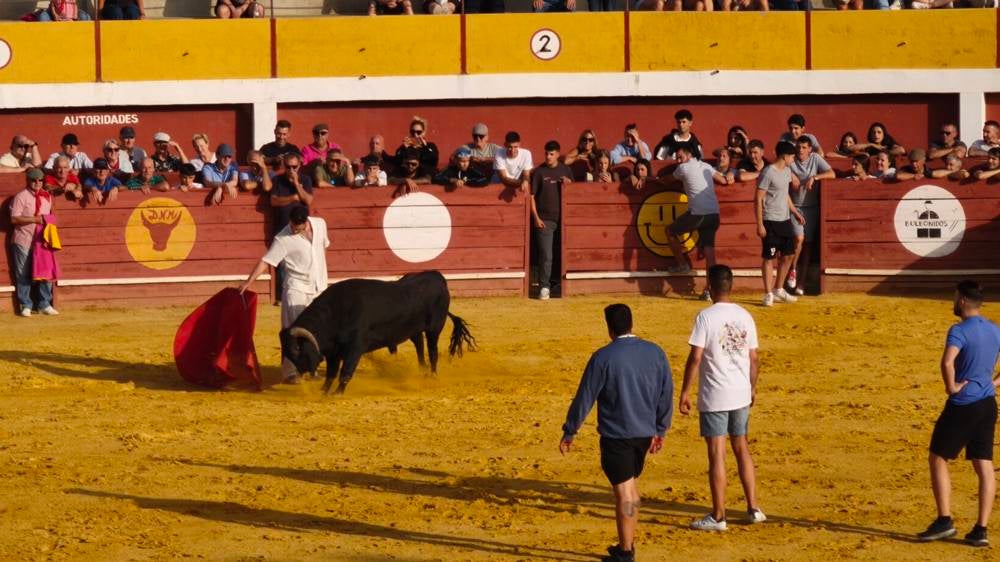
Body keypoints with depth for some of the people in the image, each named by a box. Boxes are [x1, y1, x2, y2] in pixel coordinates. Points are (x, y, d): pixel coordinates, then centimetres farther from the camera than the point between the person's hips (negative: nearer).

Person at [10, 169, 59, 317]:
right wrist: (35, 219, -19)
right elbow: (14, 218, -15)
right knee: (24, 275, 1)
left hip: (42, 240, 5)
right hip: (24, 241, -5)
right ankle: (26, 305, 10)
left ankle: (44, 305, 12)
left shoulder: (47, 196, 10)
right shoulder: (21, 196, -9)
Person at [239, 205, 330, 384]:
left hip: (319, 288, 5)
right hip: (296, 288, -5)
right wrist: (248, 282, -32)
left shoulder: (320, 224, -4)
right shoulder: (283, 239, -18)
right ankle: (290, 371, -9)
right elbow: (266, 261, -22)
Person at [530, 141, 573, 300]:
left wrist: (568, 183, -7)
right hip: (545, 220, -3)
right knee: (546, 255, -7)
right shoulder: (539, 172, -1)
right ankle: (544, 287, -3)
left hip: (562, 219, 3)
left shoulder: (565, 170, 8)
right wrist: (536, 218, -9)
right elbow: (532, 196, -1)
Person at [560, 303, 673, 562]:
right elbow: (666, 395, 8)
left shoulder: (603, 357, -12)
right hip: (644, 433, 5)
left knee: (624, 491, -1)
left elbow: (584, 398, -8)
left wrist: (569, 432, 2)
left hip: (616, 435, -5)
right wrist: (660, 430, 20)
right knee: (632, 487, 19)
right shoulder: (655, 353, 2)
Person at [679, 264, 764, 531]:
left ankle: (718, 516, 3)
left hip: (714, 397, -5)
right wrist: (752, 388, 22)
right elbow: (753, 357, 9)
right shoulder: (745, 316, 4)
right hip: (741, 394, 5)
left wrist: (685, 392, -7)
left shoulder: (706, 317, -13)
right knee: (742, 448, 18)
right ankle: (753, 508, 20)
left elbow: (695, 358, -15)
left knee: (717, 454, -1)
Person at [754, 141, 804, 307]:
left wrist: (795, 212, 22)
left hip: (785, 220, 8)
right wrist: (760, 224, -19)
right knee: (769, 258, -2)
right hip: (771, 221, -8)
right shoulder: (768, 173, -16)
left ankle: (779, 290, 24)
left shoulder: (787, 171, 10)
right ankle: (768, 294, 4)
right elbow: (758, 199, -16)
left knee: (788, 255, 12)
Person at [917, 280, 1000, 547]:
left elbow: (947, 362, -31)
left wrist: (951, 386, -16)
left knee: (937, 458, 7)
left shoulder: (959, 331, -15)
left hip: (962, 405, -7)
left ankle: (944, 520, 2)